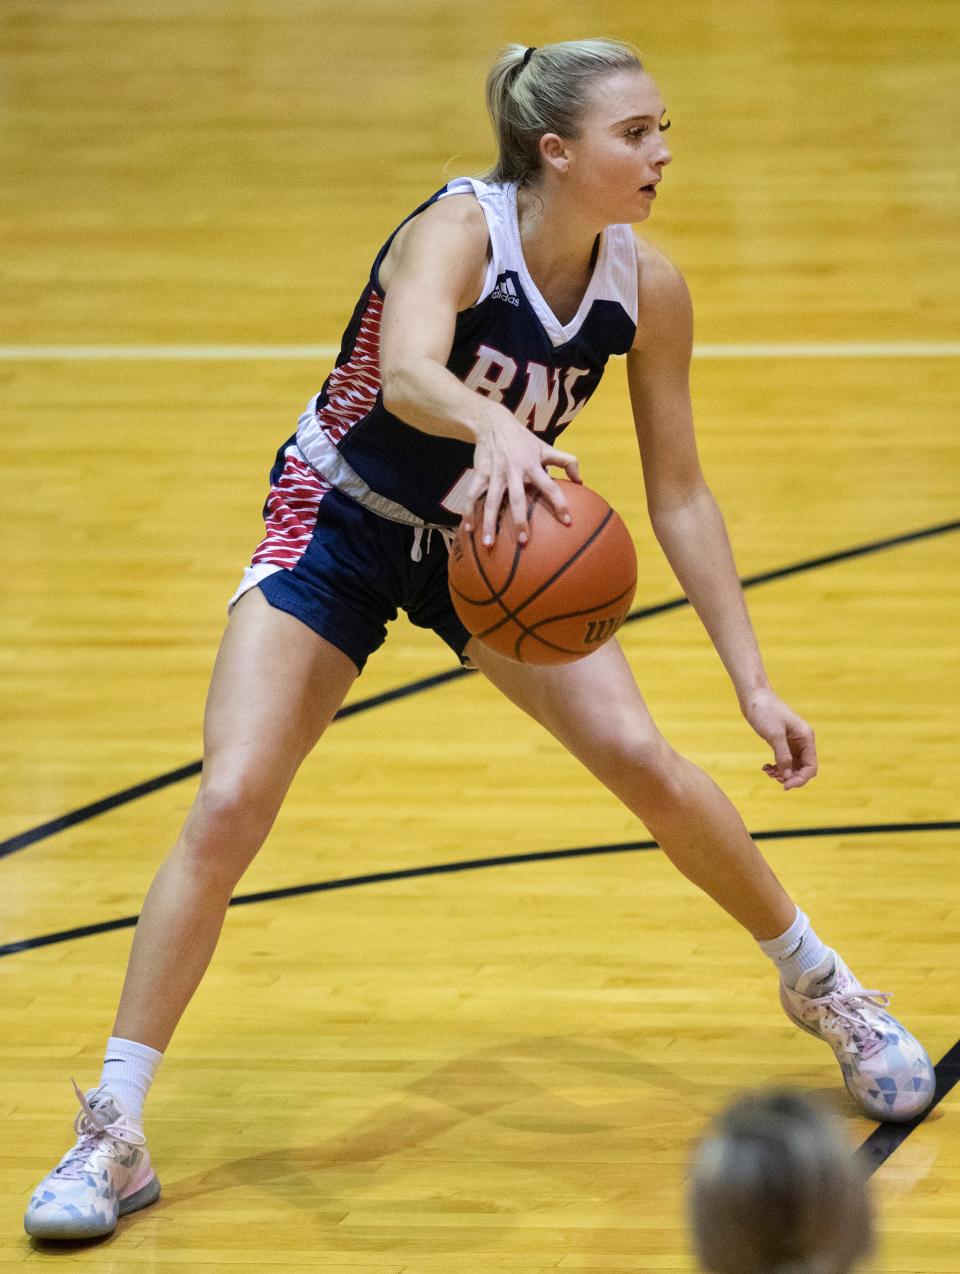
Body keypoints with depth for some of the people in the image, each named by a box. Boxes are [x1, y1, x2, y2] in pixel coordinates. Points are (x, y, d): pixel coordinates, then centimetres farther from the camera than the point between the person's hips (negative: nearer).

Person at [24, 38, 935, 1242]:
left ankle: (822, 986, 15)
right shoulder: (460, 227, -28)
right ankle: (110, 1138, -10)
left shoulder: (645, 287, -13)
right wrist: (498, 430, -71)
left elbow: (679, 498, -4)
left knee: (644, 760, -11)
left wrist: (754, 684, -7)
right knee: (227, 805, -17)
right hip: (340, 525, -4)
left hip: (492, 541, 4)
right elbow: (407, 375, -49)